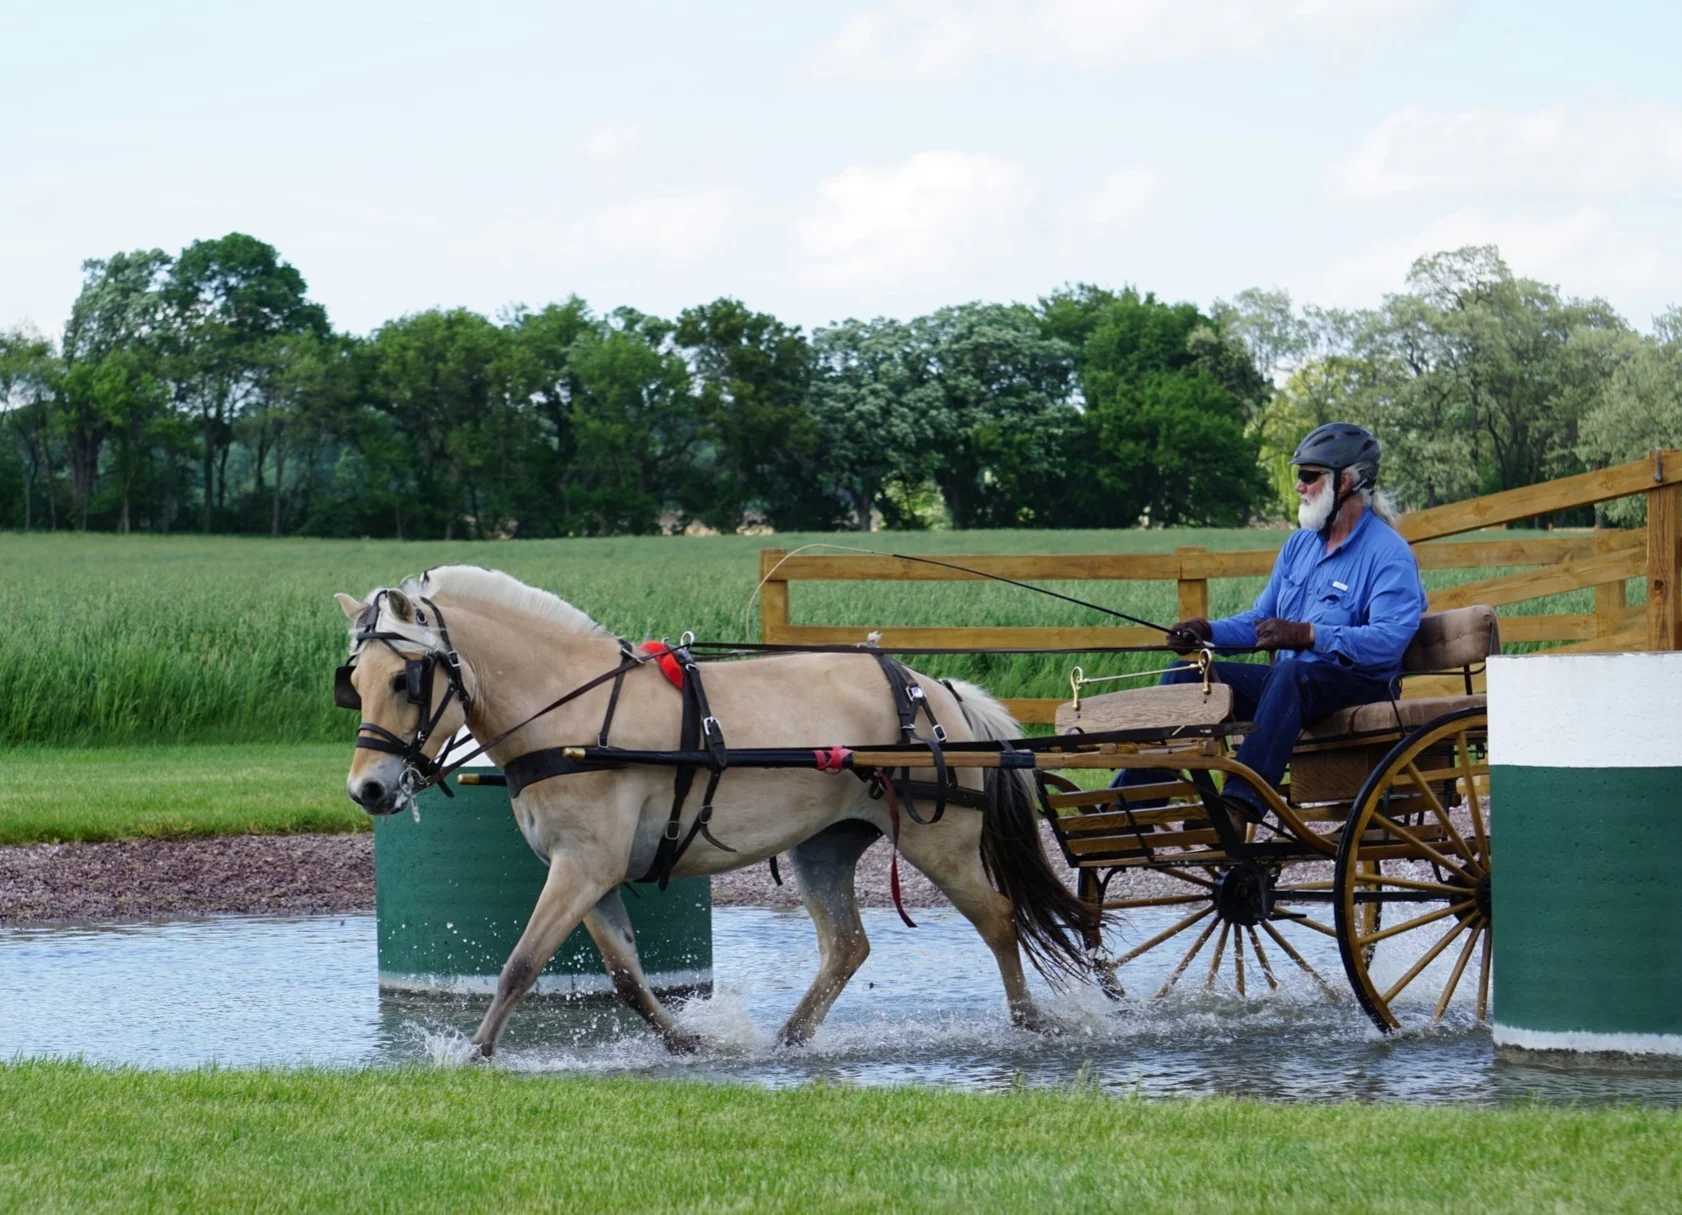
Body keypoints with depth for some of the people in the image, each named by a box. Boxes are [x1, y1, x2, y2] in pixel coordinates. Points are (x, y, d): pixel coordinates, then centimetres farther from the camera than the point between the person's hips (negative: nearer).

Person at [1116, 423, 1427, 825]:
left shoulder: (1389, 554, -11)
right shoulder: (1300, 545, 16)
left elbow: (1388, 642, -25)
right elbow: (1261, 621, 20)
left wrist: (1308, 636, -33)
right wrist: (1209, 632, 0)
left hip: (1360, 686, -8)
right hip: (1287, 684, 8)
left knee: (1292, 673, -40)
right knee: (1186, 675, -3)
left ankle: (1240, 804, -52)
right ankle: (1129, 805, -9)